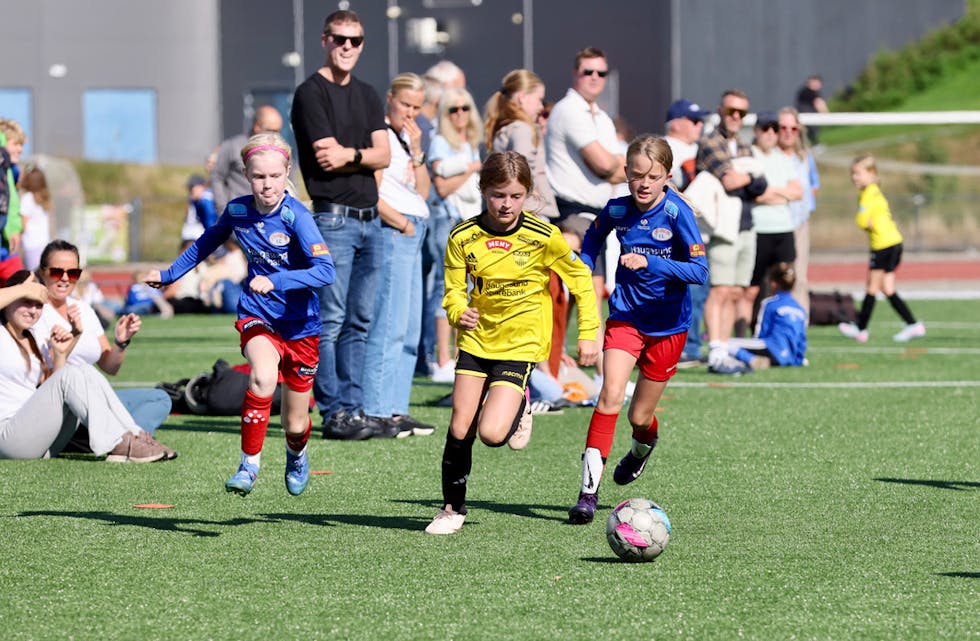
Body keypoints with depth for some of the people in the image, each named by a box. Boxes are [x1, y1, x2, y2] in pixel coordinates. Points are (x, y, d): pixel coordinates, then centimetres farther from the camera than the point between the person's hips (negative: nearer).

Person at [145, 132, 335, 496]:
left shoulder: (296, 216, -20)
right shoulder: (237, 211, -6)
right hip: (257, 316, 2)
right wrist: (170, 275, 23)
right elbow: (208, 242, 17)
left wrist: (275, 281, -41)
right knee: (263, 376, -32)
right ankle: (249, 464, -19)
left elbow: (326, 271, -31)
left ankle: (296, 456, 46)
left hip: (300, 324, -2)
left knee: (295, 424, 8)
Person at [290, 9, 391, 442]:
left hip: (370, 219, 7)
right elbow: (326, 158, -12)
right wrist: (366, 154, 0)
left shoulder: (367, 96, 18)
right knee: (330, 321, -7)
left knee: (359, 322, 7)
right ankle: (333, 414, -7)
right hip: (333, 217, -7)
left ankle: (354, 407, 10)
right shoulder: (311, 94, -4)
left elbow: (383, 156, 7)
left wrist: (350, 154, -10)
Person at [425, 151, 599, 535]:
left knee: (492, 433, -17)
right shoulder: (463, 237, -6)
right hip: (476, 340, 3)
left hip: (521, 343, -3)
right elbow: (454, 290, 1)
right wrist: (459, 313, -23)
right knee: (460, 429, -2)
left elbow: (580, 280, 2)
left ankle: (518, 409, 19)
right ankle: (452, 509, 17)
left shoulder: (542, 237, -11)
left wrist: (587, 333, 0)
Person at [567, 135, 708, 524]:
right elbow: (594, 236, 18)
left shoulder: (677, 213, -18)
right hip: (625, 315, 2)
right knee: (610, 395, -20)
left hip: (667, 325, -2)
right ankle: (589, 490, -19)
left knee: (640, 417, 8)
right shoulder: (617, 210, -6)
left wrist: (650, 262, -34)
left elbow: (700, 271, -24)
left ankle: (643, 446, 47)